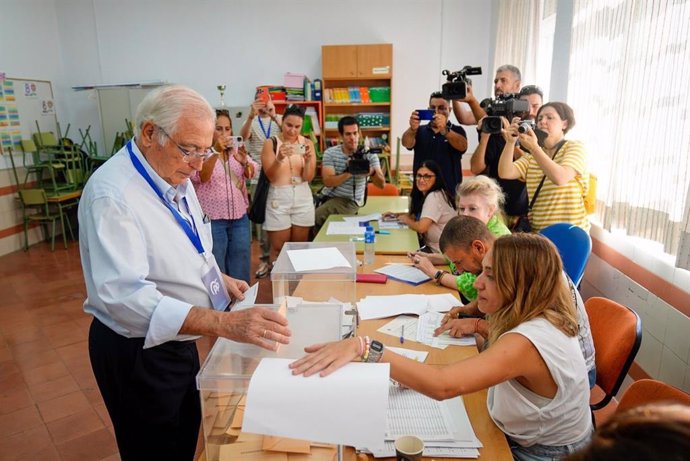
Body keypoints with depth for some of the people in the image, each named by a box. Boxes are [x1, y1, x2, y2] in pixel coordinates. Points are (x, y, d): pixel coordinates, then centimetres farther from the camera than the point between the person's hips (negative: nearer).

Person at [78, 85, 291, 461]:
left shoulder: (174, 177, 1)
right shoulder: (112, 194, -27)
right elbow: (124, 295, -37)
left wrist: (219, 279, 2)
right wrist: (224, 323, -45)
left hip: (176, 339, 8)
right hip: (137, 351, -8)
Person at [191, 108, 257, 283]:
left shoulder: (236, 148, 9)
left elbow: (252, 173, -1)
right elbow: (199, 177, -22)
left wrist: (244, 161, -24)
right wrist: (216, 152, -34)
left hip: (240, 218, 5)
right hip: (211, 220, -5)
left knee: (240, 271, 14)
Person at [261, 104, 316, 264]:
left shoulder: (307, 143, 2)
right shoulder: (271, 143, -4)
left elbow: (308, 177, -3)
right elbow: (270, 176, -11)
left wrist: (308, 159, -21)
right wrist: (279, 159, -28)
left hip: (302, 197, 2)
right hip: (278, 197, -2)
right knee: (278, 248, 4)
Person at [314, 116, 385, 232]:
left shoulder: (369, 154, -6)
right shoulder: (330, 153, -4)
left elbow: (381, 184, -13)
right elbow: (328, 182, -16)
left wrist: (373, 172, -36)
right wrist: (349, 173, -32)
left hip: (349, 201, -3)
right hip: (327, 197, 3)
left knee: (313, 217, -22)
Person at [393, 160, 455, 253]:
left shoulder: (434, 197, -20)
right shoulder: (424, 195, 8)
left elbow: (421, 227, -25)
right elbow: (416, 215, 21)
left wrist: (406, 220, -6)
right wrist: (396, 215, 7)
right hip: (431, 247, 8)